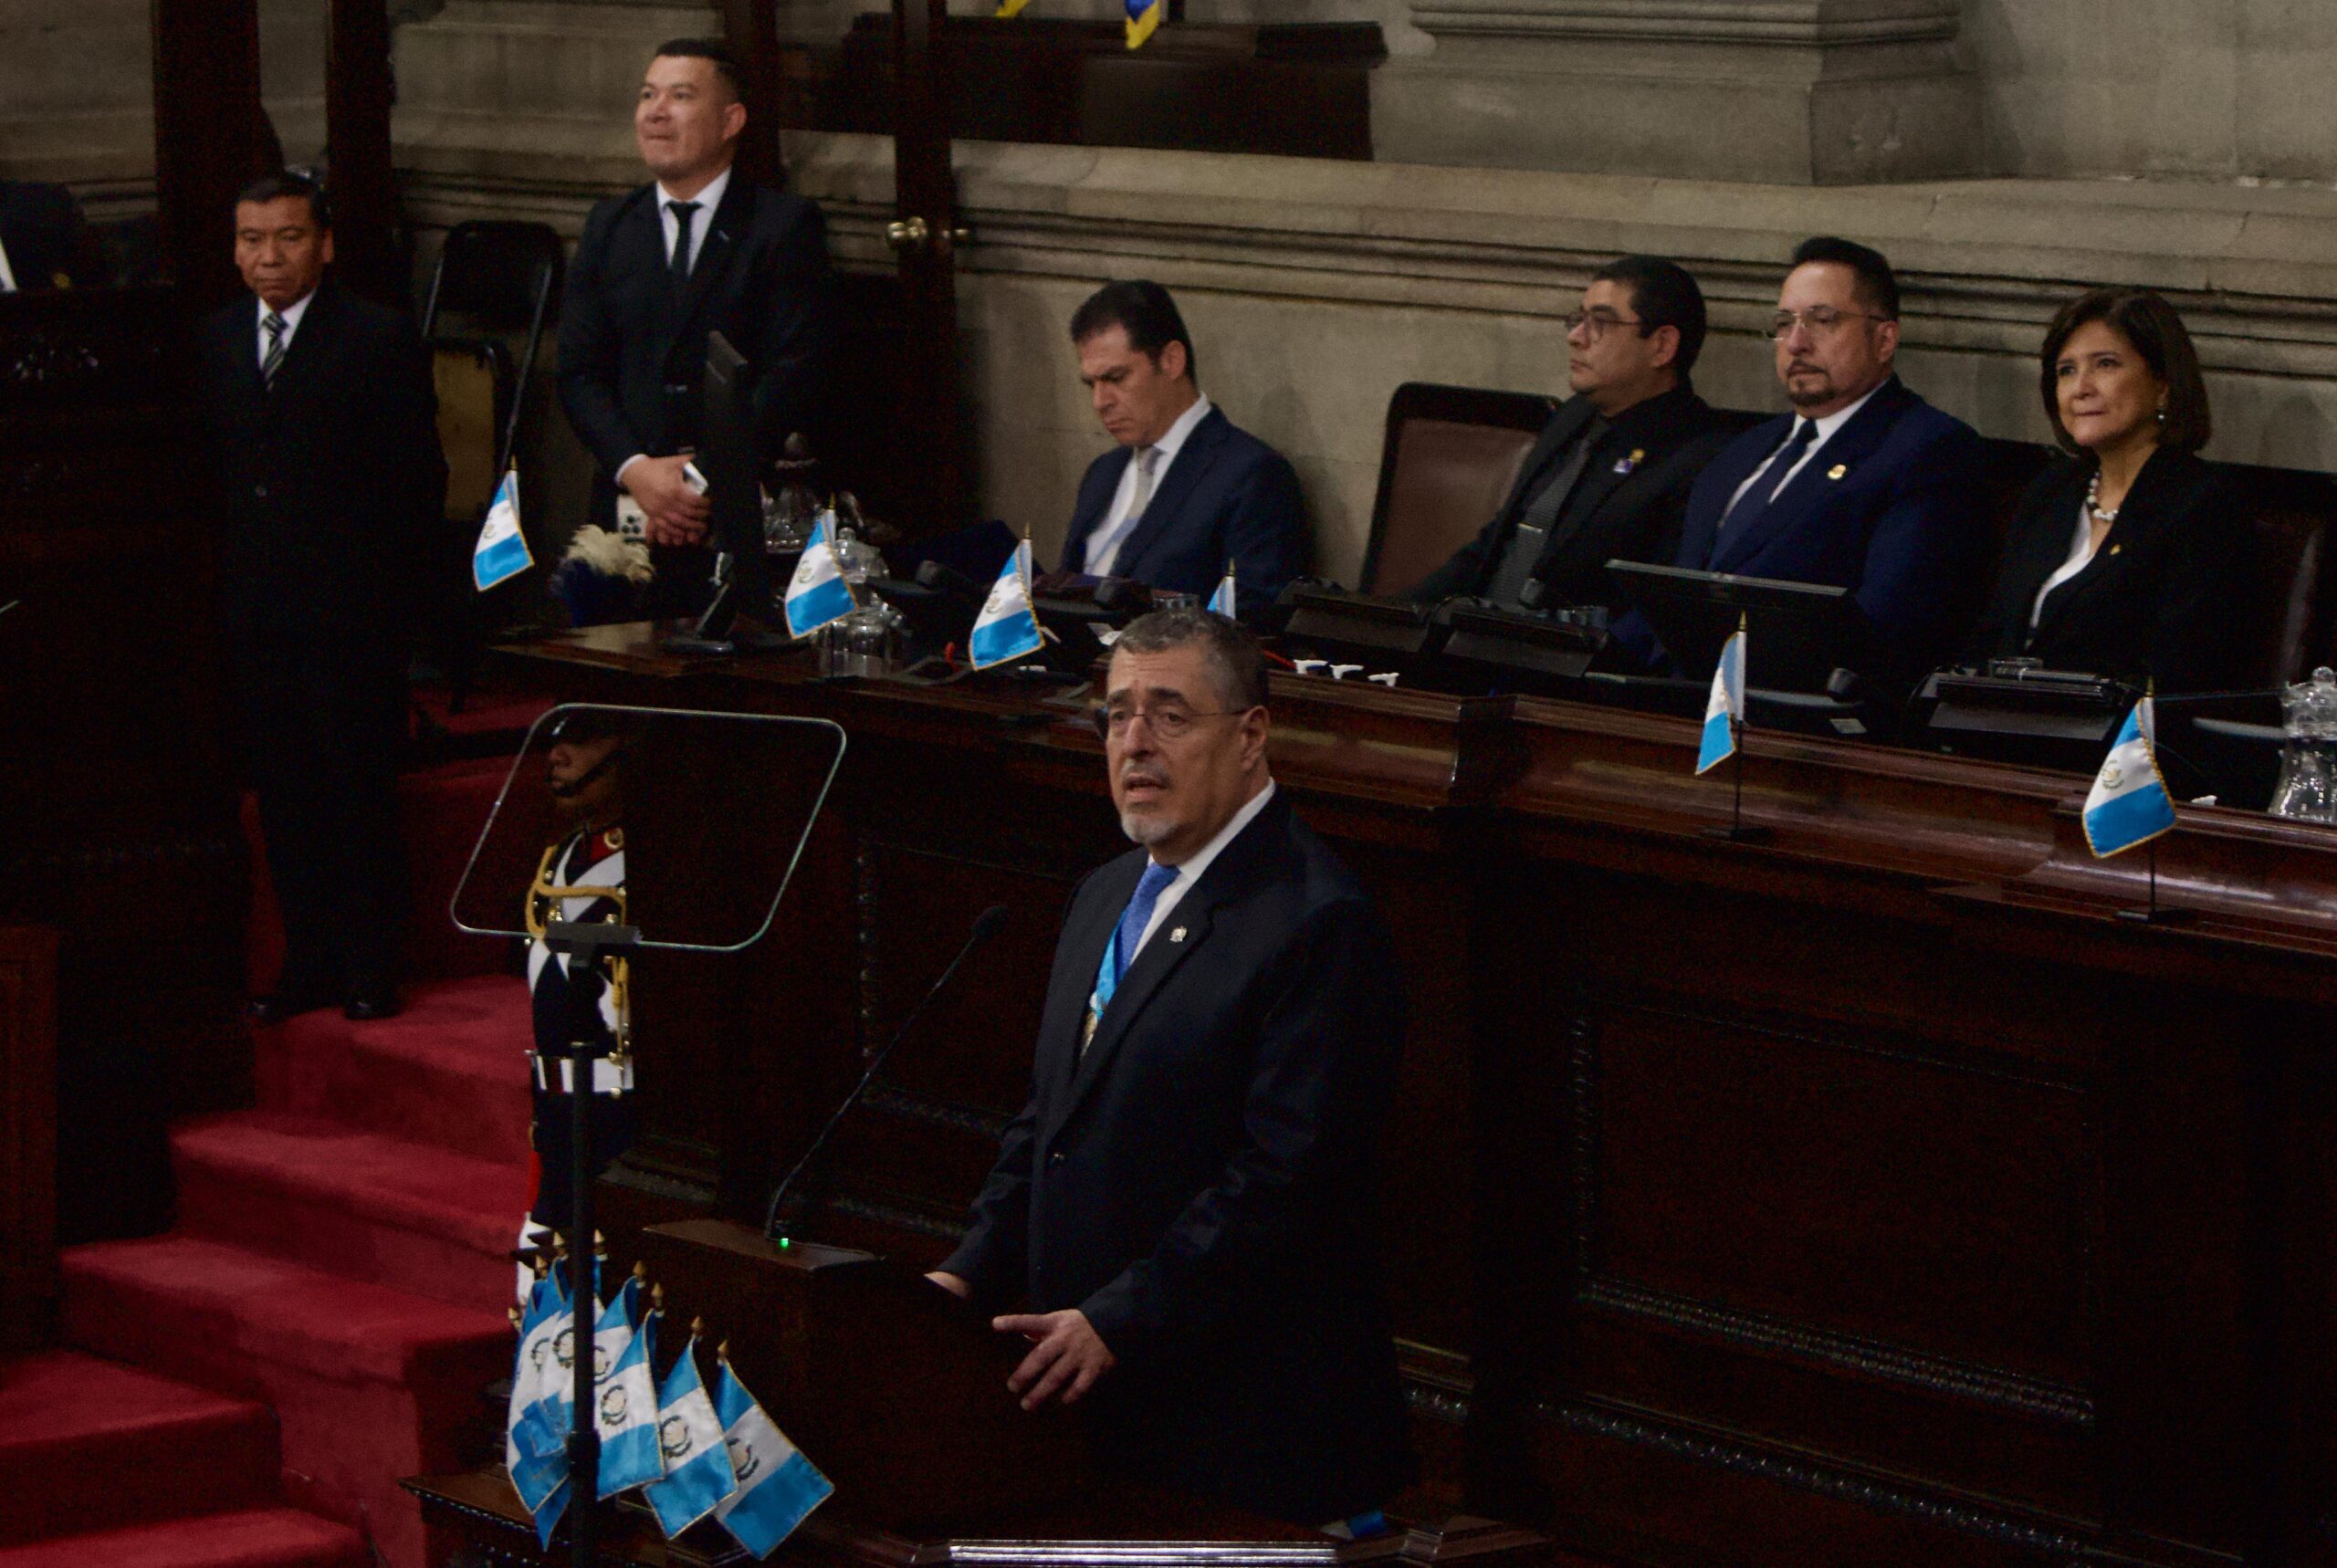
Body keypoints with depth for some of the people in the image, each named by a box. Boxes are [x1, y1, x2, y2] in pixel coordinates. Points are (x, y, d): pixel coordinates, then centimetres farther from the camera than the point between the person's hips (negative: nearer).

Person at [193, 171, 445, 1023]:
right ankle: (309, 961, 16)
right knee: (283, 790, 8)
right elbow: (209, 467, 13)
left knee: (360, 788, 1)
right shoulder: (214, 340, 10)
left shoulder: (380, 339, -5)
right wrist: (221, 577, 5)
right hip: (253, 614, 5)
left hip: (349, 609, -5)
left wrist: (387, 583, -10)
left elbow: (417, 476, -5)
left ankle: (369, 967, 9)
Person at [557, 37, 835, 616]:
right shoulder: (609, 227, 14)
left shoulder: (786, 225, 2)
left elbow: (797, 372, -6)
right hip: (630, 518, 3)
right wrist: (635, 470, -8)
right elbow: (579, 373, 9)